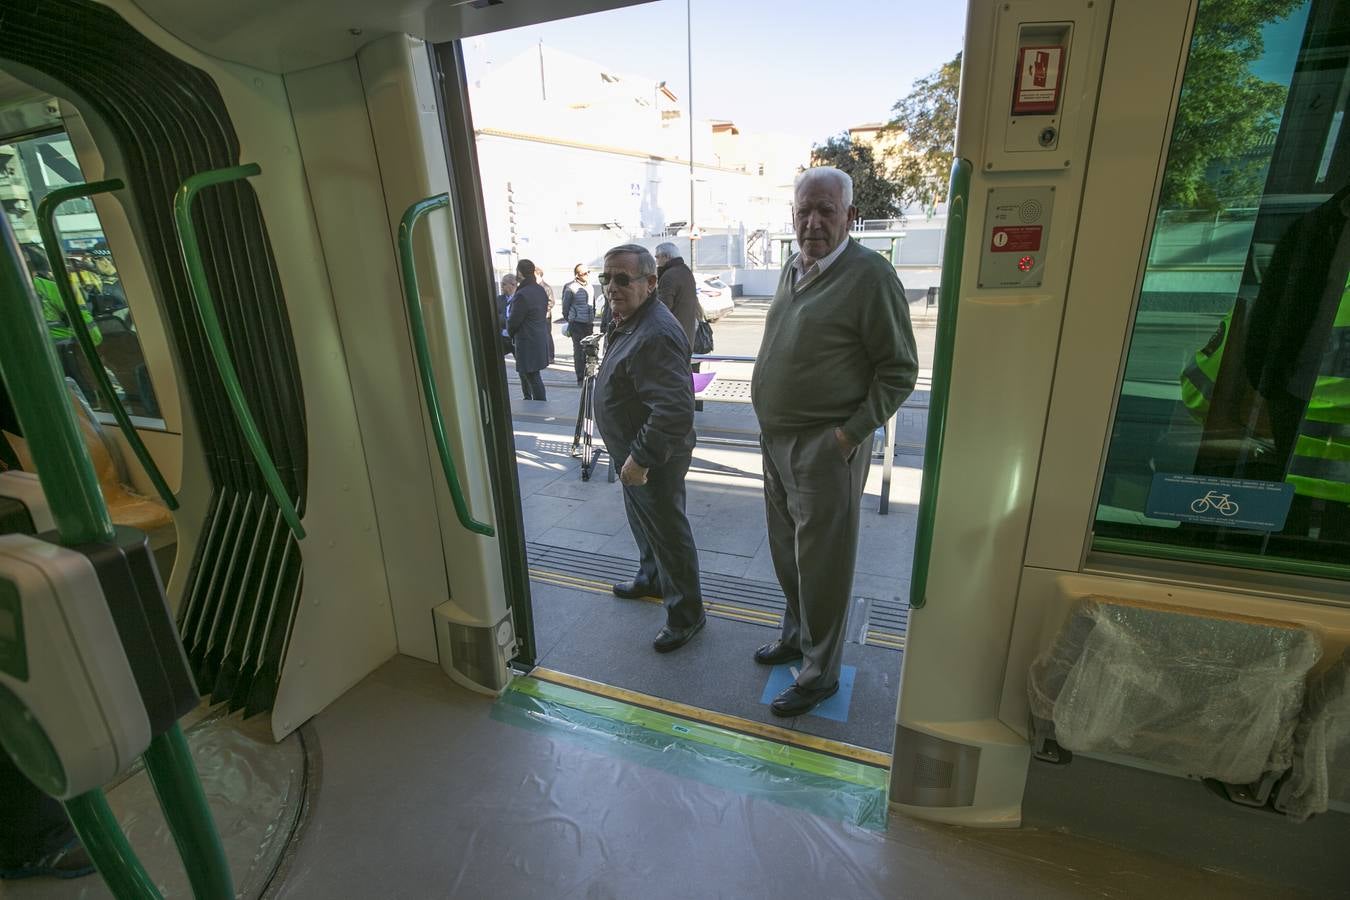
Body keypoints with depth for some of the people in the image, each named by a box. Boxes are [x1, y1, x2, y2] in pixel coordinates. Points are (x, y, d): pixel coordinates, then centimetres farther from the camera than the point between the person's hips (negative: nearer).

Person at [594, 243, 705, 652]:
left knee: (668, 532, 6)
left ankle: (686, 614, 25)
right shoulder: (630, 322, 5)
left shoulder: (655, 335, -30)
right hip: (633, 452, 10)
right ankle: (652, 577, 51)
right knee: (643, 521, 27)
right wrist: (631, 456, 18)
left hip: (654, 458, -10)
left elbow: (674, 411, -36)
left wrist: (640, 459, -27)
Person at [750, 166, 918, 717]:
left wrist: (851, 433, -18)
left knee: (821, 564, 4)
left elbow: (900, 371, -12)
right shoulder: (792, 269, 10)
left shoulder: (869, 276, -14)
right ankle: (797, 635, 42)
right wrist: (770, 422, 11)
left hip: (826, 448, -8)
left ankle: (820, 672, 24)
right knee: (786, 551, 20)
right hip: (776, 439, 8)